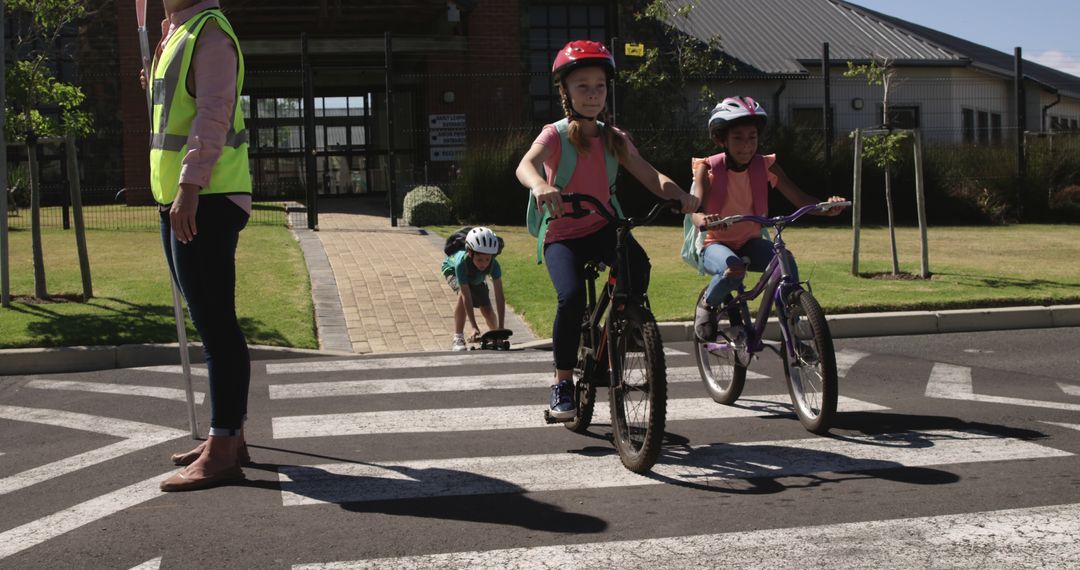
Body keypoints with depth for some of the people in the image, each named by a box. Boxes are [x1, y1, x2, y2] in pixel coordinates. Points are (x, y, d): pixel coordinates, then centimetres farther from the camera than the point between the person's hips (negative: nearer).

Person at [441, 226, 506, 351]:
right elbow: (467, 297, -45)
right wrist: (474, 328, -47)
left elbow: (499, 297, -39)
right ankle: (457, 338, -23)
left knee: (487, 310, -8)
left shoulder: (493, 264, -38)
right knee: (462, 293, -33)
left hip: (476, 278, 3)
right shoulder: (462, 262, -45)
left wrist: (501, 328, -44)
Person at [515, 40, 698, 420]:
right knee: (571, 297, -28)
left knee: (638, 266, -29)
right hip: (562, 234, -3)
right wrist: (540, 186, -52)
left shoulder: (614, 139, 7)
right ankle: (562, 382, -7)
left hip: (602, 227, 3)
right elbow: (525, 166, -28)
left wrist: (678, 193, -26)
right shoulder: (556, 135, -6)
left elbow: (651, 177, -4)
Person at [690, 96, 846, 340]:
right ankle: (707, 305, -5)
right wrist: (704, 219, -52)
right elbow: (696, 211, -26)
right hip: (716, 244, -3)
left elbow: (799, 198, -14)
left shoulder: (765, 166, -7)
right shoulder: (708, 168, -14)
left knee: (786, 261, -28)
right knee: (734, 269, -37)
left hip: (750, 243, 3)